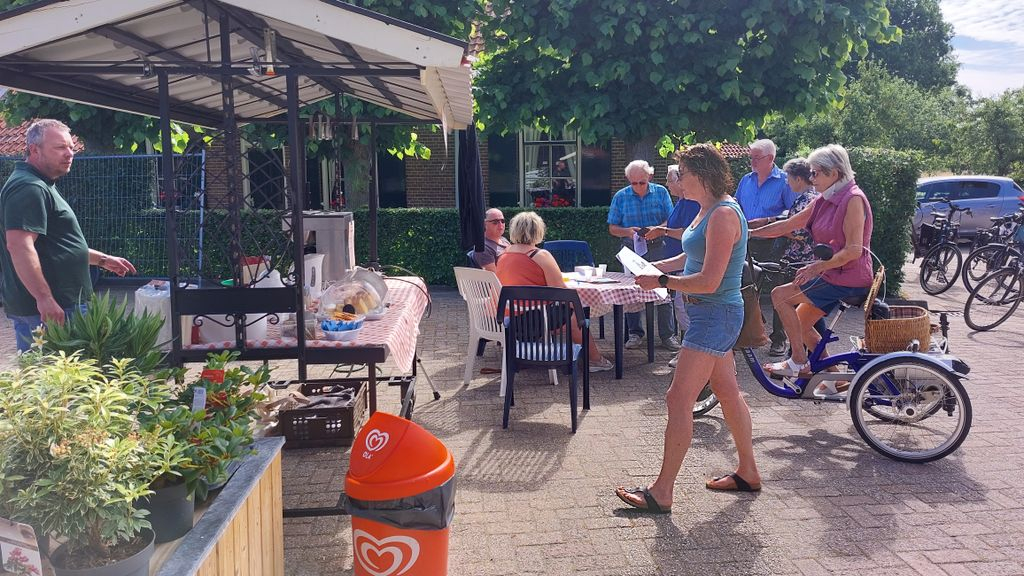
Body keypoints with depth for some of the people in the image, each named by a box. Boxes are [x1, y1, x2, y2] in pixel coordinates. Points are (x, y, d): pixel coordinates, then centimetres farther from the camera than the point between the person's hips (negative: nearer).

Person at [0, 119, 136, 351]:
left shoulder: (41, 186, 20)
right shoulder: (29, 188, -15)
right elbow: (19, 246, -26)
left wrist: (102, 259, 26)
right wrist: (44, 298, -28)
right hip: (50, 309, -11)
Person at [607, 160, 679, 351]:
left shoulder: (661, 192, 3)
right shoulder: (620, 197, 4)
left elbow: (671, 221, 0)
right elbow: (612, 228, 5)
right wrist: (627, 231, -15)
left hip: (657, 248, -1)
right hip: (631, 249, 1)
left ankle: (668, 335, 7)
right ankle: (635, 333, 15)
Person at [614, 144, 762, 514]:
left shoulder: (723, 215, -21)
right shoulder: (709, 210, 11)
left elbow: (709, 281, -25)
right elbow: (694, 257, 22)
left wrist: (662, 282, -17)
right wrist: (656, 267, 11)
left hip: (715, 314, -11)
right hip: (713, 315, 11)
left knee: (679, 399, -9)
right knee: (728, 393, 18)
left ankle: (662, 492, -2)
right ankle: (748, 473, 33)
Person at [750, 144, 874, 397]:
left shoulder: (853, 199, -17)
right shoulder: (824, 202, 10)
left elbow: (853, 250, -23)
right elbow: (787, 225, 13)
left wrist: (816, 267, -24)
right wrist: (751, 233, 9)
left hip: (848, 278, -9)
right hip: (832, 275, 9)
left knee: (780, 295, -13)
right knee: (801, 323, 12)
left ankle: (798, 363, -5)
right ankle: (833, 379, 22)